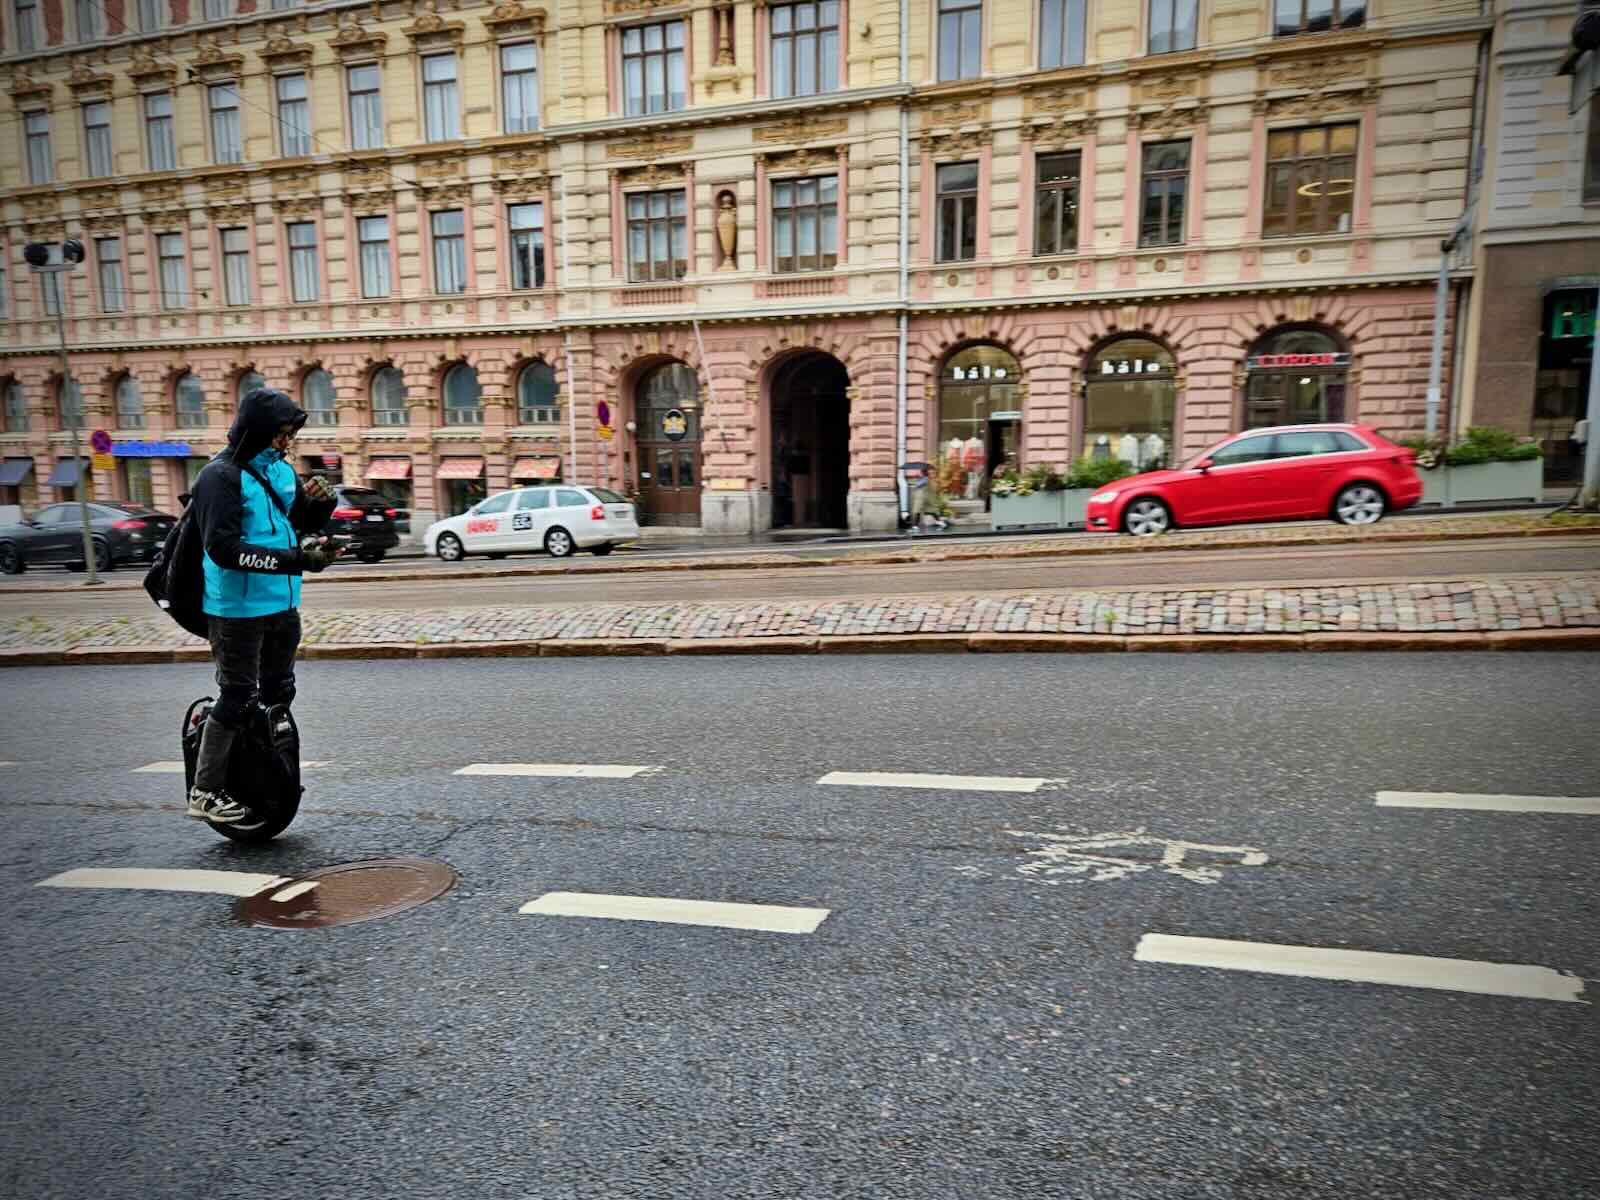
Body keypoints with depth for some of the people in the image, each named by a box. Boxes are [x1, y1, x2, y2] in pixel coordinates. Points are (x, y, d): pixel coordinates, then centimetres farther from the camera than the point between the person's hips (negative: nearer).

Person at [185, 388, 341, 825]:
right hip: (237, 608, -8)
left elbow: (306, 526, 18)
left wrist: (319, 502, -4)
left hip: (282, 604, 8)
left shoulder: (281, 470, 9)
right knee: (239, 698, -2)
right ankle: (205, 793, 11)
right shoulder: (221, 476, -15)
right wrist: (294, 559, -31)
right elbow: (224, 549, -24)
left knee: (279, 694, 17)